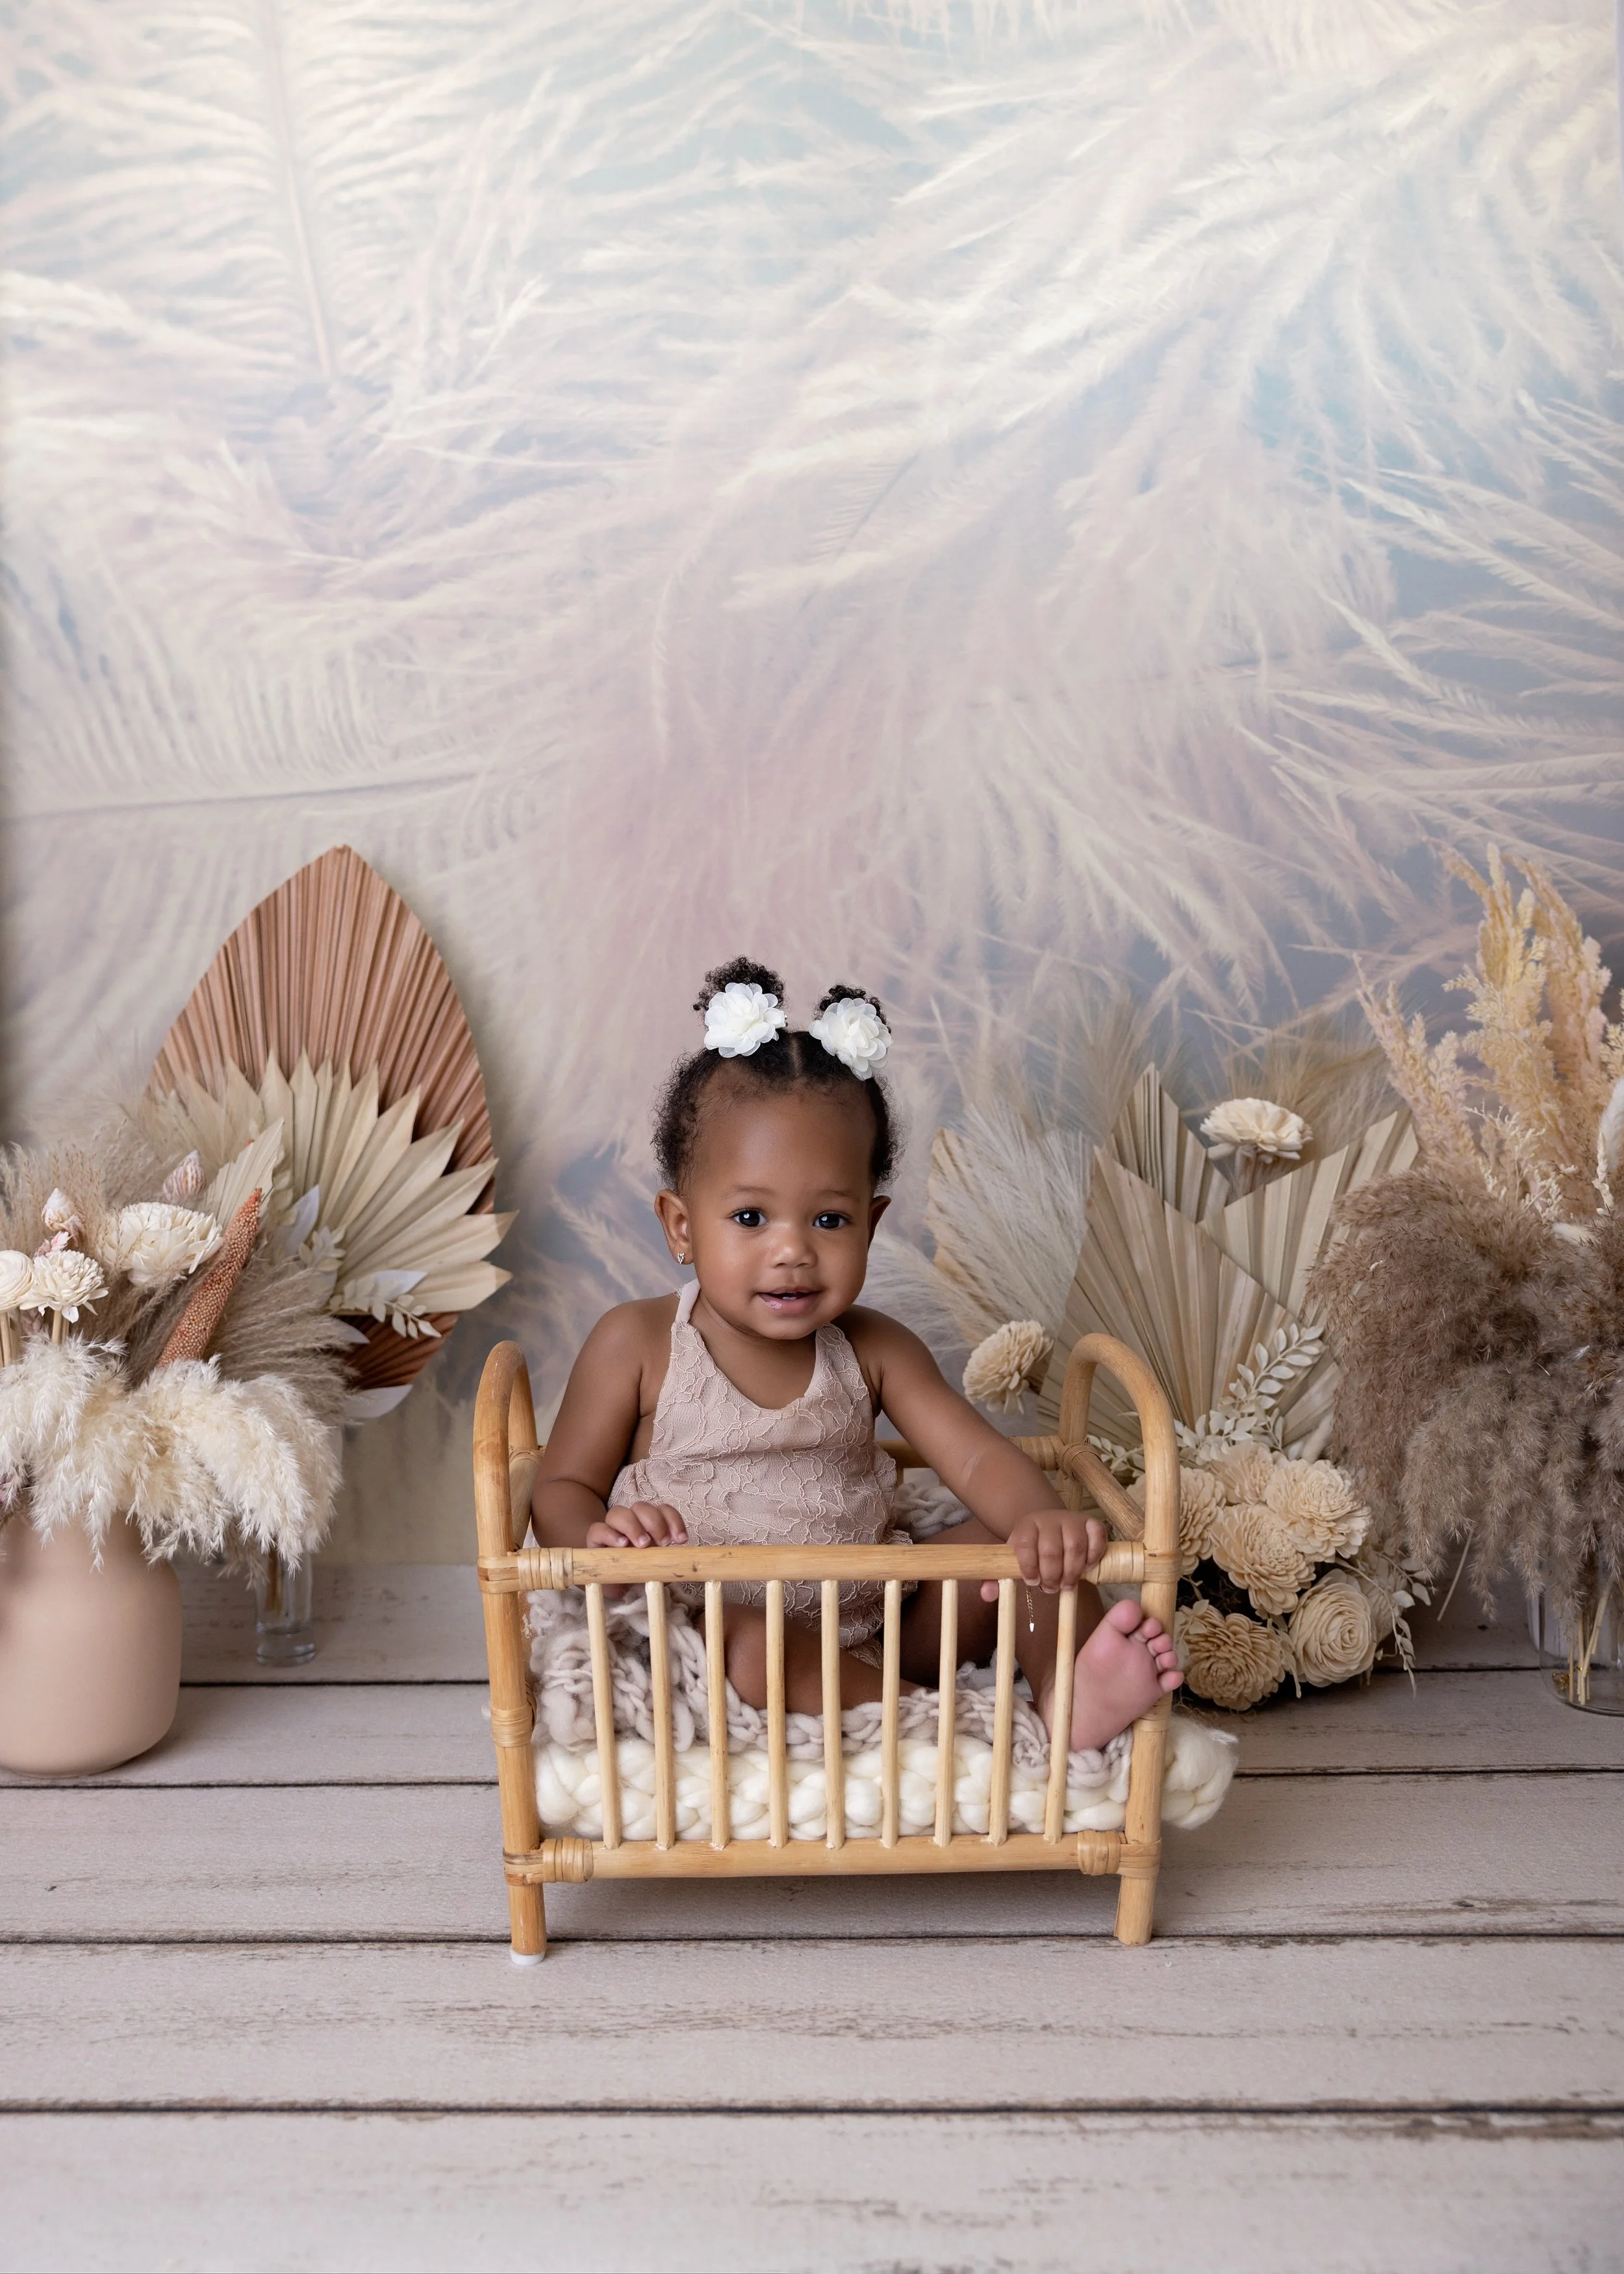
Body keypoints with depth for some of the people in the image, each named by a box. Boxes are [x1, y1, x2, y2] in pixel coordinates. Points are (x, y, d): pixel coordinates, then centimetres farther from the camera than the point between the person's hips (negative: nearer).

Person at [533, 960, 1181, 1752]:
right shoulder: (637, 1347, -5)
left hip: (875, 1627, 4)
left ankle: (1069, 1691, -31)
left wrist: (1042, 1518, -31)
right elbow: (560, 1490, 0)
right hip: (704, 1627, -4)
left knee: (1005, 1542, -10)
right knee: (756, 1648, -35)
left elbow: (978, 1457, -7)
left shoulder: (873, 1352, 3)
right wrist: (599, 1535, -26)